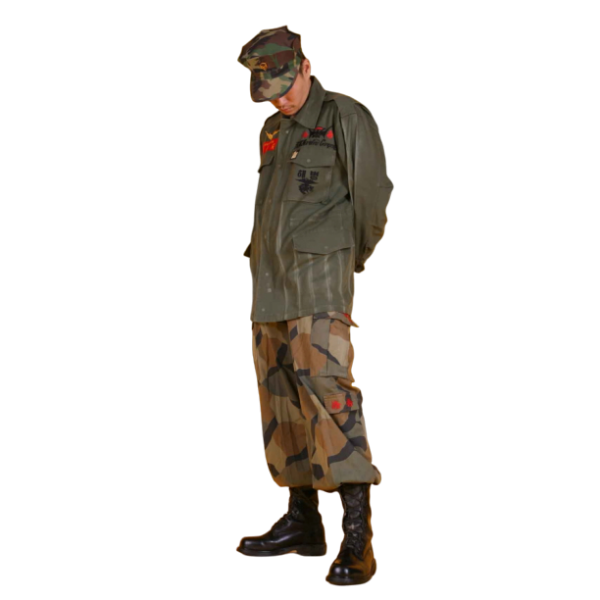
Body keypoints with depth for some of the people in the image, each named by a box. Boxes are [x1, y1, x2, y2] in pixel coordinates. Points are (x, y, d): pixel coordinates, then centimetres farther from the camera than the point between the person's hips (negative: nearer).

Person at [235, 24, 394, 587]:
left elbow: (372, 200, -4)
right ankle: (302, 522, 19)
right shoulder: (272, 130, 18)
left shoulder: (347, 118, -5)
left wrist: (354, 263, 8)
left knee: (327, 389, -19)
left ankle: (358, 538, -22)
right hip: (269, 282, 8)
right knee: (280, 398, 9)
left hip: (320, 278, -8)